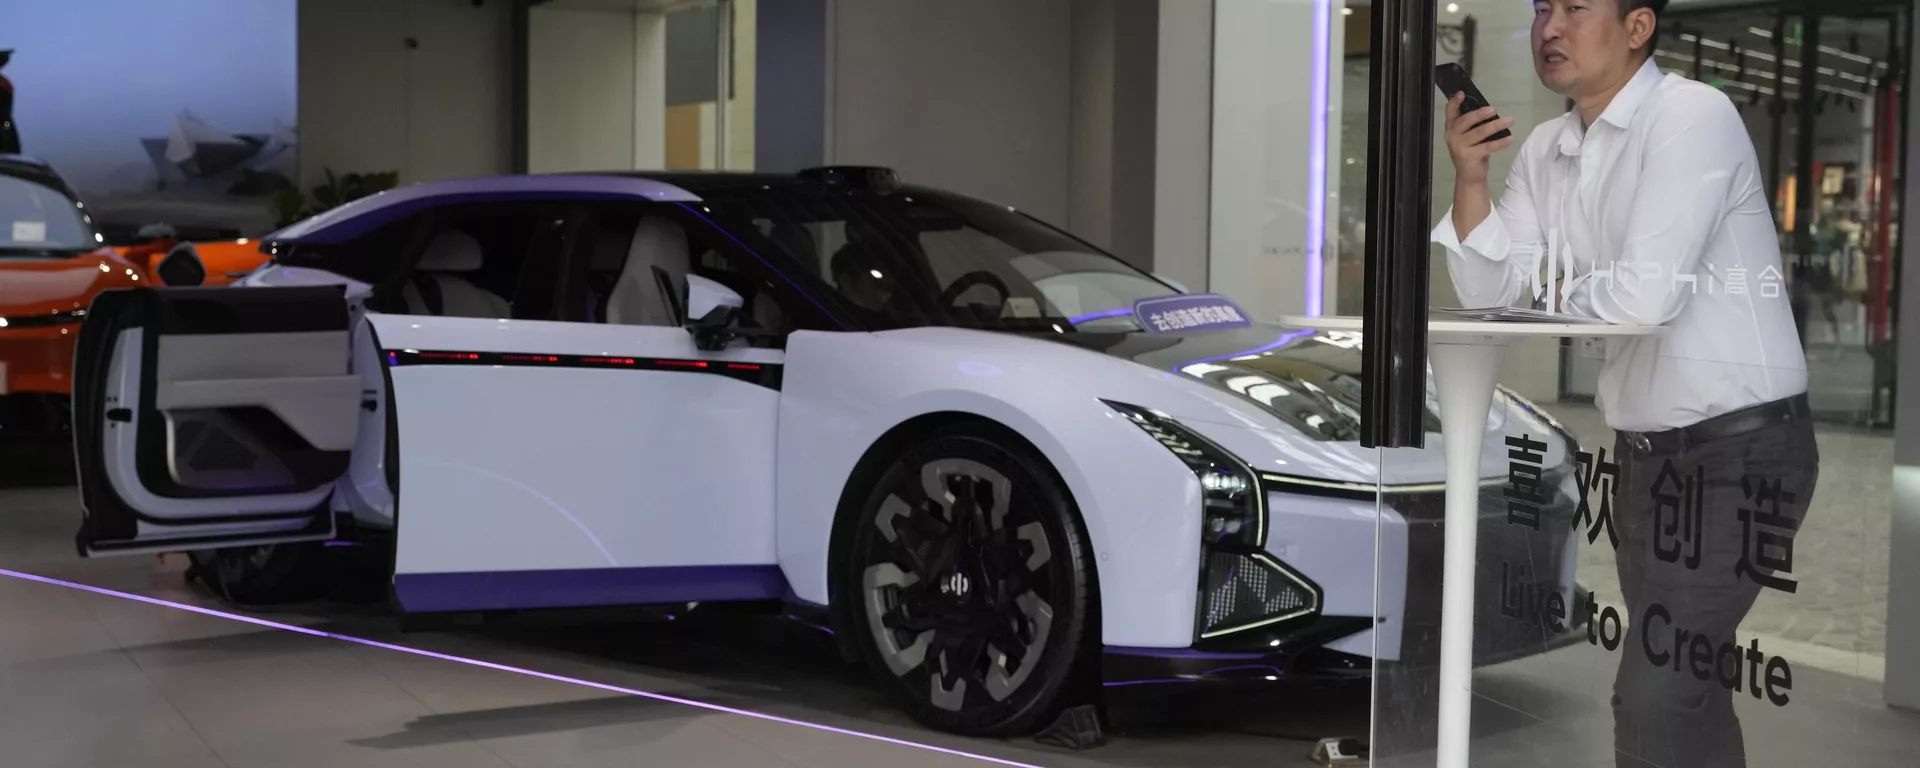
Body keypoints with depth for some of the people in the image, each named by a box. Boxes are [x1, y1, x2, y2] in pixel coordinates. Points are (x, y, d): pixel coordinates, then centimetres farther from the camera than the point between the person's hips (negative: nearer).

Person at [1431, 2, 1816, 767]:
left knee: (1655, 693, -13)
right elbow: (1490, 290, 3)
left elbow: (1646, 294, -25)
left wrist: (1559, 293, -5)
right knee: (1683, 682, 17)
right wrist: (1470, 175, -11)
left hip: (1741, 443, -8)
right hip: (1645, 446, 8)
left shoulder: (1692, 115, -16)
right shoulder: (1548, 148, 8)